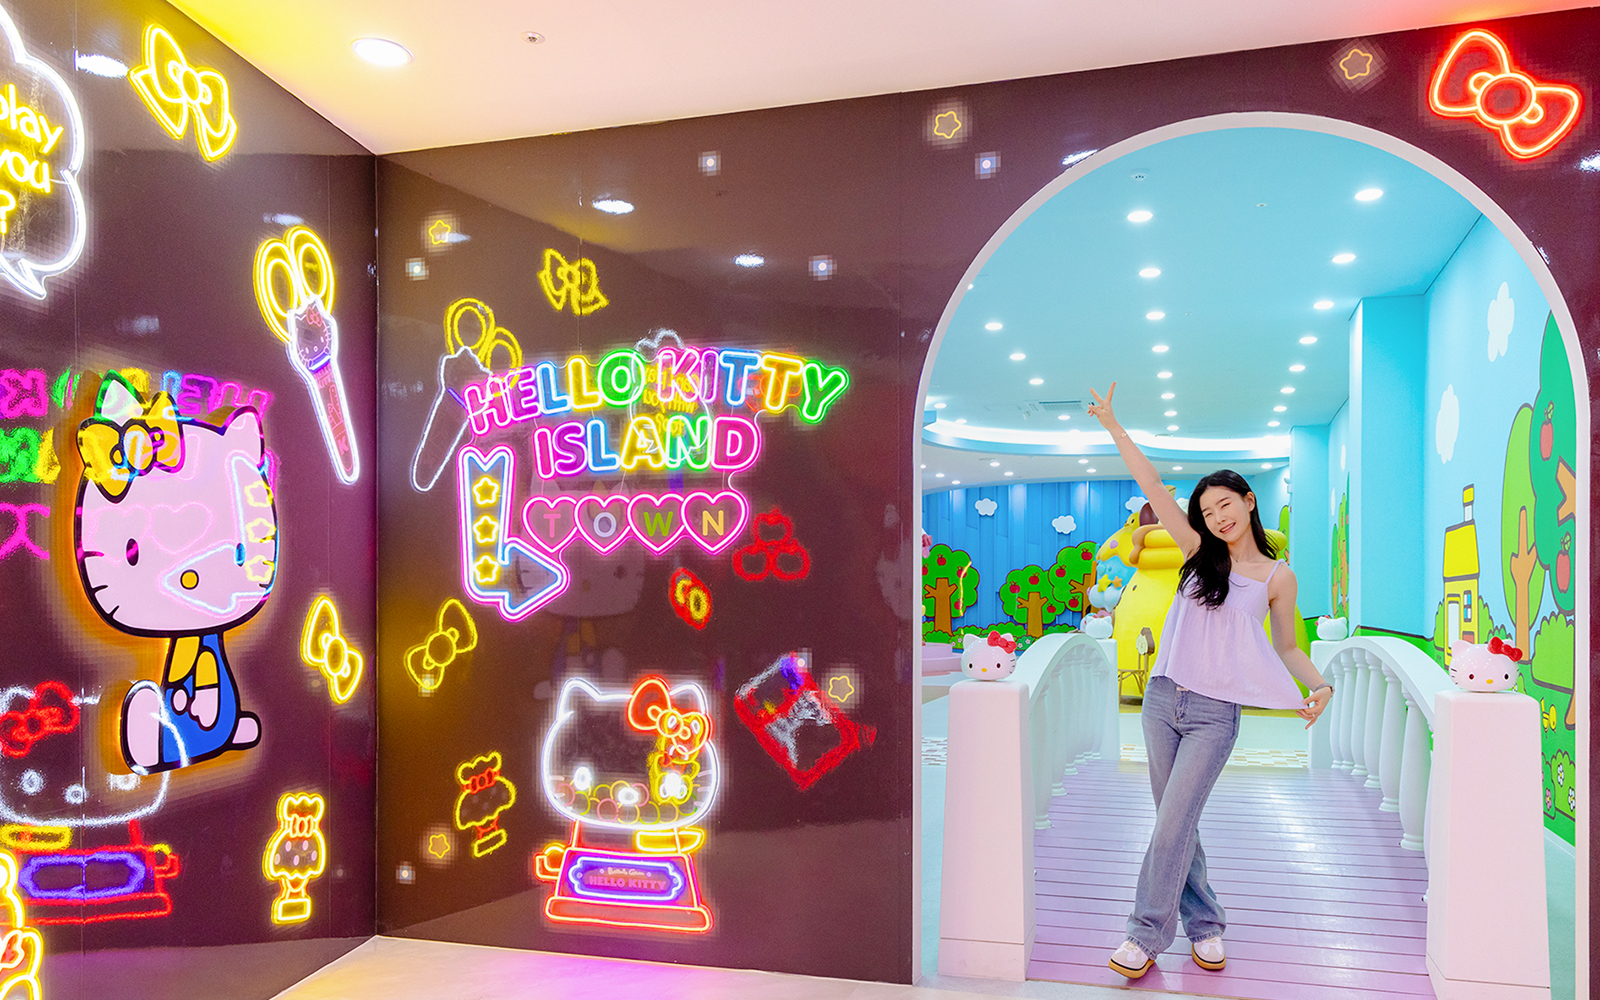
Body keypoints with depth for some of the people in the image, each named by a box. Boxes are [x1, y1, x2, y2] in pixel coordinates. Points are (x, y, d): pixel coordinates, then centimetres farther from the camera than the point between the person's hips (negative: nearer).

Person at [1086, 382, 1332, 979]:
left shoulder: (1277, 576, 5)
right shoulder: (1200, 554, 8)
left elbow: (1286, 647, 13)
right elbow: (1151, 487, 4)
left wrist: (1320, 686, -6)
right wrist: (1113, 427, 1)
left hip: (1215, 713, -3)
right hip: (1163, 700, 3)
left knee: (1172, 824, -9)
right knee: (1178, 825, 9)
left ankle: (1147, 935, 0)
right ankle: (1204, 925, 23)